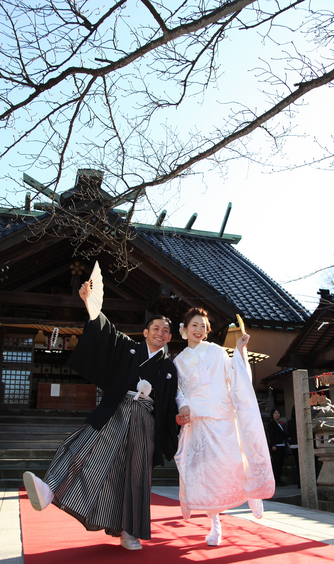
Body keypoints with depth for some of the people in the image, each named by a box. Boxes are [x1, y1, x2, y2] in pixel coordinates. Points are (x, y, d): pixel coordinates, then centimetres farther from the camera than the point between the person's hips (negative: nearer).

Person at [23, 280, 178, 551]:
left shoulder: (169, 368, 13)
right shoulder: (129, 348, 10)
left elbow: (170, 406, 15)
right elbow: (106, 330, 0)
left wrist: (180, 417, -1)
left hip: (144, 422, 1)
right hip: (115, 414, -1)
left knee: (135, 474, 2)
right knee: (86, 448, -23)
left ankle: (128, 532, 14)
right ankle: (50, 492, -40)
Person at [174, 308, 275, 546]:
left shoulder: (217, 352, 8)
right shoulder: (179, 361, 14)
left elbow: (236, 378, 2)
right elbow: (179, 391, 12)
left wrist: (240, 351, -7)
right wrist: (184, 408, -7)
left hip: (222, 417, -1)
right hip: (196, 419, 2)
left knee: (232, 462, -13)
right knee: (205, 468, -6)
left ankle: (253, 491, 19)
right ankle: (215, 524, 4)